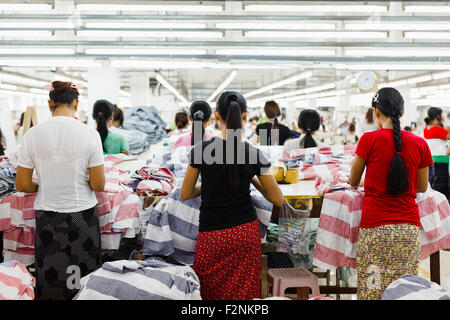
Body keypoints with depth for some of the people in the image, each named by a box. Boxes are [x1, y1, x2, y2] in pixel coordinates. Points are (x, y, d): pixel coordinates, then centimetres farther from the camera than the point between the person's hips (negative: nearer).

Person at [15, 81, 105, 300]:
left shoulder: (33, 134, -5)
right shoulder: (89, 134, -9)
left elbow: (22, 185, -1)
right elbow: (98, 185, -8)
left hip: (47, 217, 1)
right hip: (82, 215, -1)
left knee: (50, 277, 12)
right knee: (84, 281, 10)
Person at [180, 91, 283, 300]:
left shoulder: (201, 150, -8)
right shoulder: (254, 154, -7)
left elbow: (185, 195, 2)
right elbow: (277, 199, 2)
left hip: (212, 235, -1)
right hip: (246, 233, 1)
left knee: (210, 292, 12)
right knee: (243, 293, 11)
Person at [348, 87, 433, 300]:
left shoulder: (369, 139, -5)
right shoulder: (420, 144, 3)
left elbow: (353, 182, 8)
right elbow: (422, 188, 16)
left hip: (375, 228, -3)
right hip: (409, 228, 3)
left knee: (373, 289, 3)